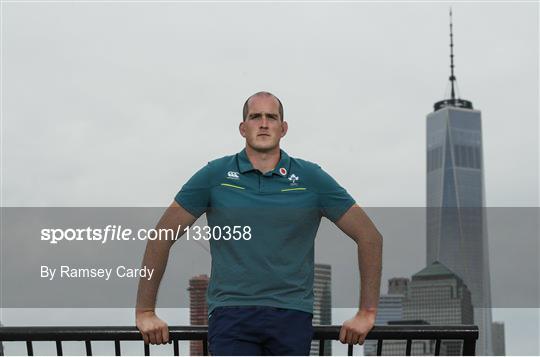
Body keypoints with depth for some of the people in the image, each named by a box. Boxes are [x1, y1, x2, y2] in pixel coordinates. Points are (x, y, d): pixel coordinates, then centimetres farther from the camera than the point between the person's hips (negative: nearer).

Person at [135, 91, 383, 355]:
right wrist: (145, 312, 3)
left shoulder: (311, 178, 6)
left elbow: (369, 236, 9)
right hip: (231, 313, -1)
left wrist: (367, 313, 4)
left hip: (292, 316, 1)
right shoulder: (215, 175, 4)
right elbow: (161, 236, 6)